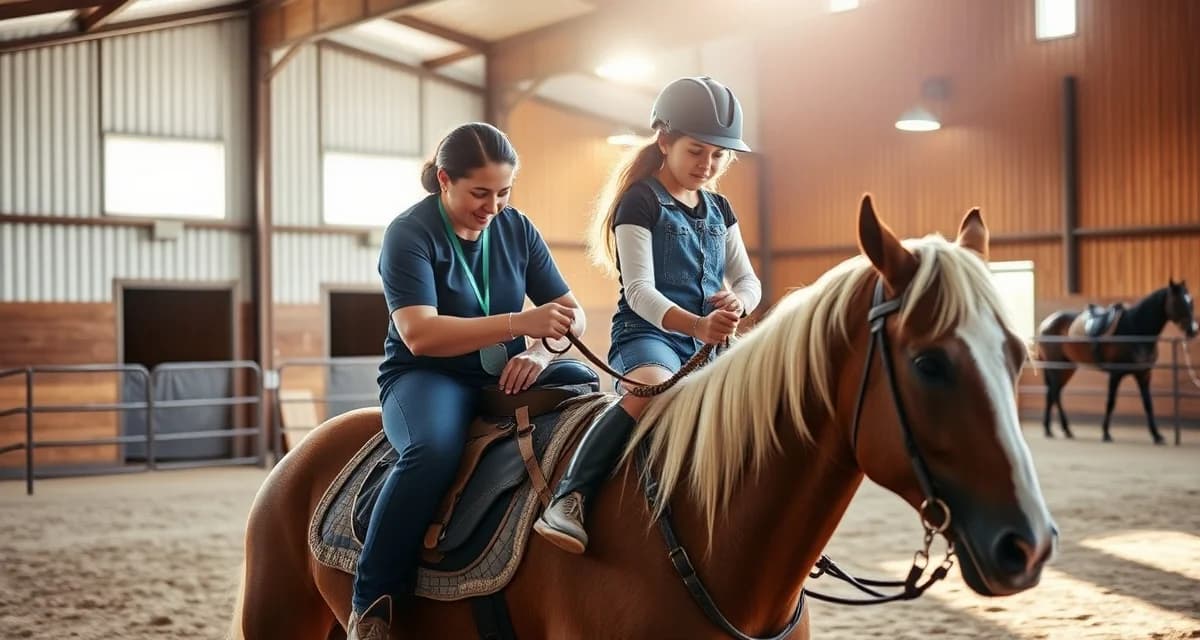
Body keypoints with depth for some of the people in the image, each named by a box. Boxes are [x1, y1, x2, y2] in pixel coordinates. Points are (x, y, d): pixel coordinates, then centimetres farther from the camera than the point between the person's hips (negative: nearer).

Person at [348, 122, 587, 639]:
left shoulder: (518, 229, 6)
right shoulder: (410, 234, -9)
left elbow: (572, 314, 7)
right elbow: (419, 335, -23)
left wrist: (541, 351, -17)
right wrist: (521, 322, -32)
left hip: (506, 377, 5)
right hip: (426, 378, -5)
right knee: (435, 449, -38)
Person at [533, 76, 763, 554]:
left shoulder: (719, 211, 17)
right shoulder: (640, 203, -5)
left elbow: (747, 280, 15)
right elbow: (639, 290, -15)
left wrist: (736, 303, -12)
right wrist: (695, 323, -33)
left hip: (709, 343, 8)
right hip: (646, 334, -7)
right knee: (654, 388, -40)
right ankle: (570, 499, -36)